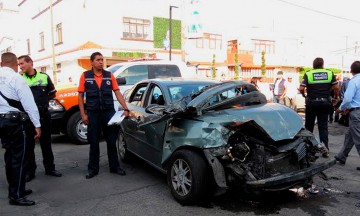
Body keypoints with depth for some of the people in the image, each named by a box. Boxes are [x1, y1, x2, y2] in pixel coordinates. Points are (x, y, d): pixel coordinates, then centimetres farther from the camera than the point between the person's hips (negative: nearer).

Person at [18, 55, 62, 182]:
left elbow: (52, 94, 14)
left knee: (46, 143, 11)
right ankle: (29, 171, 17)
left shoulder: (44, 77, 5)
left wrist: (41, 100, 4)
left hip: (44, 114, 1)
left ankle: (49, 168, 22)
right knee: (29, 144, 6)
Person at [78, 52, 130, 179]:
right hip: (93, 113, -1)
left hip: (109, 112, 1)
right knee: (94, 142, 8)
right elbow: (80, 96, 2)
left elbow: (117, 93, 3)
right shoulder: (85, 76, 1)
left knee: (112, 141, 8)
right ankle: (93, 169, 21)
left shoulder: (109, 75, 5)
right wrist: (83, 114, -4)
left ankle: (114, 167, 21)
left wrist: (125, 109, -7)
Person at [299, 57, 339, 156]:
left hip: (311, 103, -1)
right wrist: (336, 96, 15)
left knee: (309, 125, 14)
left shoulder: (308, 74, -7)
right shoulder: (329, 73, 0)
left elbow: (301, 88, -15)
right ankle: (325, 150, 2)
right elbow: (336, 87, -2)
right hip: (325, 103, 1)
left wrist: (304, 95, 5)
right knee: (323, 126, 5)